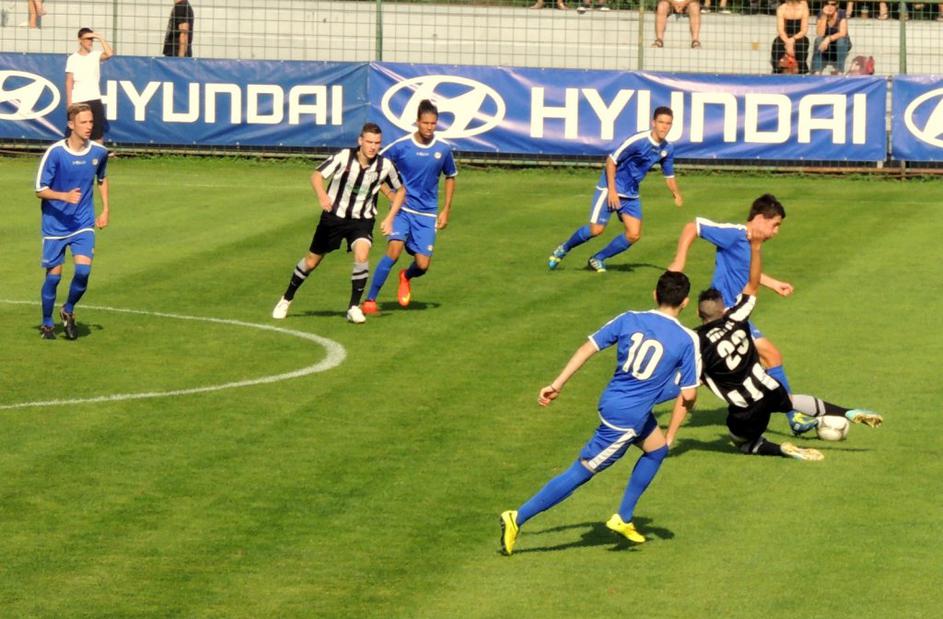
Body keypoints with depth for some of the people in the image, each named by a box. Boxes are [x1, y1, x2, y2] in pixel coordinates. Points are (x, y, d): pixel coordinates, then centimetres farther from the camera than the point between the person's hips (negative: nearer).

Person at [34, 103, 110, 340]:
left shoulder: (99, 152, -2)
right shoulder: (55, 152, -15)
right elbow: (40, 190, -11)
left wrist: (105, 209, 15)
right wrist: (65, 196, -28)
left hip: (83, 223, 2)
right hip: (55, 223, -2)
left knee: (83, 269, -15)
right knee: (54, 274, 3)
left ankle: (68, 310, 12)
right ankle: (47, 323, 24)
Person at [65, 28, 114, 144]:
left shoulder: (96, 55, 3)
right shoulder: (73, 59, 4)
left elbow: (109, 54, -19)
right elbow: (69, 82, 3)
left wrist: (100, 38, -12)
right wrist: (69, 103, -2)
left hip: (95, 100, 0)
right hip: (78, 101, 0)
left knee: (98, 132, -1)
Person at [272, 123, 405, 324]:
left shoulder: (385, 166, -12)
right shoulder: (344, 157, -19)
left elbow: (400, 190, 5)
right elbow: (317, 175, -16)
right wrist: (322, 196, -36)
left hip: (362, 220, 0)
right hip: (334, 217, 0)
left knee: (362, 256, -27)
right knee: (312, 261, 11)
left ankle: (354, 307, -12)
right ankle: (286, 300, 33)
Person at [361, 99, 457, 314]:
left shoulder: (443, 149, -1)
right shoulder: (401, 146, -9)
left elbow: (450, 177, 15)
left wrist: (446, 210, 12)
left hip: (427, 214, 2)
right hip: (402, 209, -2)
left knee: (422, 265, -5)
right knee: (394, 250, -24)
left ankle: (406, 277, 35)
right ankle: (370, 300, -16)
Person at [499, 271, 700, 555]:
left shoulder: (630, 320, 1)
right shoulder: (687, 340, -12)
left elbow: (588, 348, -1)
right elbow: (688, 394, -9)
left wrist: (557, 384, 3)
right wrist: (682, 409, 13)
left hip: (611, 401, 7)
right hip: (628, 418, -7)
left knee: (657, 449, 27)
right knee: (580, 472, 0)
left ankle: (623, 519, 31)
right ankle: (518, 519, -1)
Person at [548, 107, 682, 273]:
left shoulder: (667, 149, -1)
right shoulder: (638, 141, -22)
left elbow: (669, 175, 14)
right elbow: (611, 161, -18)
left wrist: (677, 194, -3)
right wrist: (612, 190, -21)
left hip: (631, 194, 7)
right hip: (611, 189, -7)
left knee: (634, 235, -4)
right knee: (596, 229, -12)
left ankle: (598, 259, 12)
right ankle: (563, 249, 14)